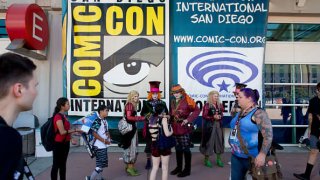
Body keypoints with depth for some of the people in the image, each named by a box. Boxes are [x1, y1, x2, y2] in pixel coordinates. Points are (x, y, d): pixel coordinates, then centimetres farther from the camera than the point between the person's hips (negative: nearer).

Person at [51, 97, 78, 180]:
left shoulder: (63, 116, 10)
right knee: (56, 164, 2)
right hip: (59, 144, -9)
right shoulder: (58, 116, -18)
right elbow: (62, 132, -24)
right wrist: (75, 130, -22)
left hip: (65, 143, 9)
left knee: (63, 164, 16)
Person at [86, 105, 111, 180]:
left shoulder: (105, 120, 8)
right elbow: (94, 133, -23)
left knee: (101, 164, 17)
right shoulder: (97, 121, -18)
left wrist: (109, 138, 0)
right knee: (100, 164, -4)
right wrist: (104, 140, -20)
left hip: (104, 146, 9)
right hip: (99, 146, -9)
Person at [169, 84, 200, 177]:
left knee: (186, 149, 1)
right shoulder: (173, 101, 10)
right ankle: (178, 167, 30)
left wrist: (188, 120, -20)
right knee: (178, 148, 17)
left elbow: (197, 110, -14)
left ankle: (187, 169, 13)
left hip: (184, 128, -7)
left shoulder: (187, 100, -11)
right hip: (175, 128, 7)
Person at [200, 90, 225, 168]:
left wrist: (220, 116, -5)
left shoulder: (220, 105, 9)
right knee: (209, 141, -1)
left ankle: (218, 159, 20)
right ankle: (206, 159, 14)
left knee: (219, 141, 7)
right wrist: (213, 117, -18)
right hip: (209, 125, -6)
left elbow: (222, 114, 17)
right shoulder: (207, 105, -9)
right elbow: (204, 116, -12)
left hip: (218, 125, 6)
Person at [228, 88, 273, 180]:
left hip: (252, 158, -8)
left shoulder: (258, 113, -15)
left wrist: (262, 154, -26)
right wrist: (233, 149, 22)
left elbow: (268, 135, -22)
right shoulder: (239, 113, 11)